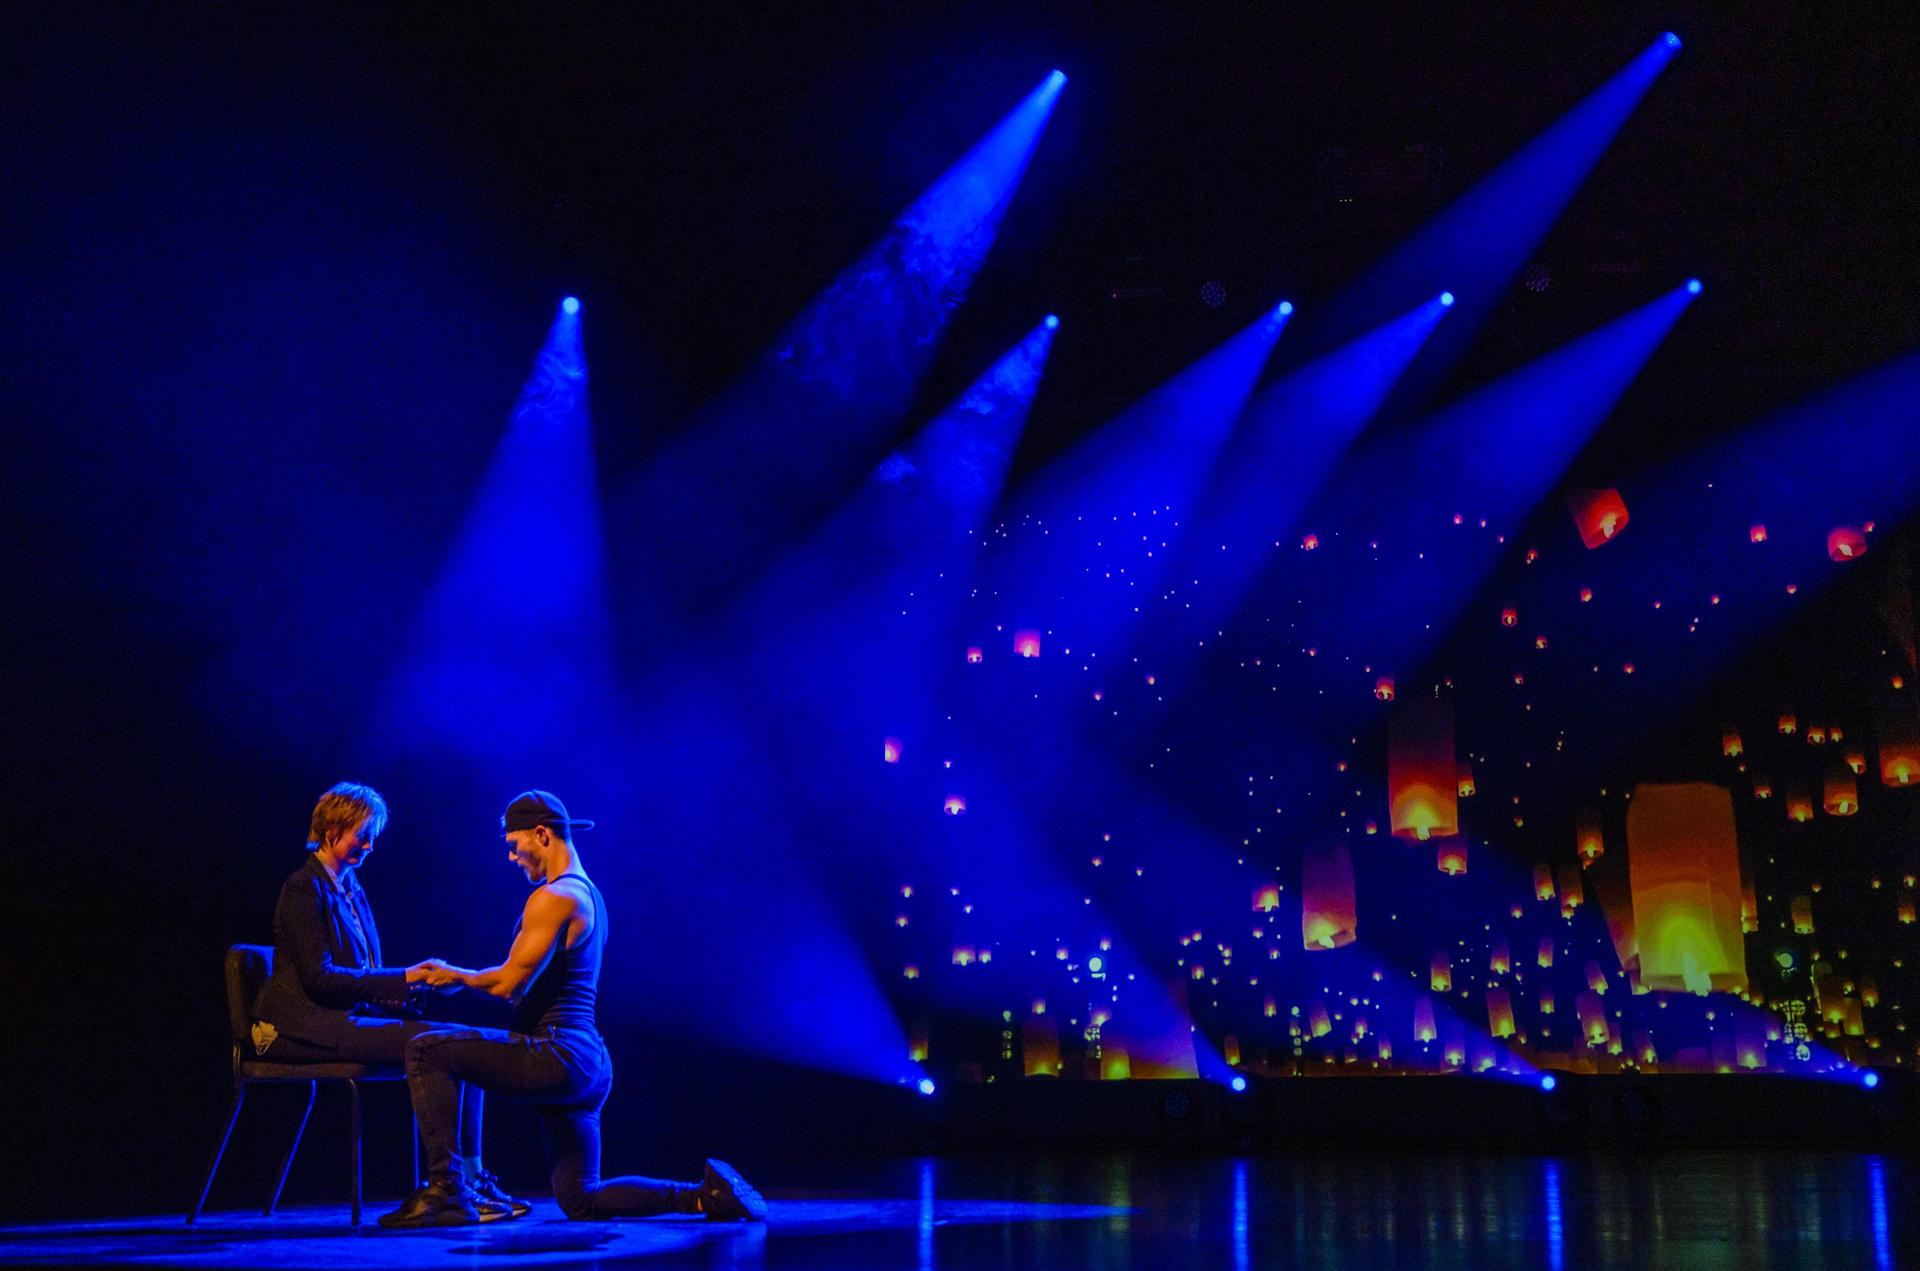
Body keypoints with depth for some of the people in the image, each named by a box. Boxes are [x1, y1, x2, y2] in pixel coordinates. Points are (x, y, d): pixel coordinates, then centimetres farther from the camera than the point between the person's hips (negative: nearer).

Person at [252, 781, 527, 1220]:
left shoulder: (352, 889, 18)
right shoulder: (304, 888, -8)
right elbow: (319, 977, -17)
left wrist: (419, 980, 1)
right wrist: (405, 979, -15)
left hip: (347, 1018, 9)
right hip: (303, 1028, -9)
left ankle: (472, 1176, -11)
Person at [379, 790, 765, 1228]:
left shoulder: (553, 897, -11)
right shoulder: (588, 894, 21)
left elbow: (511, 982, -16)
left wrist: (461, 976, 3)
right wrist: (461, 976, 21)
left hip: (557, 1055, -10)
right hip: (586, 1065, 10)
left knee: (426, 1050, -10)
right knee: (581, 1202, 15)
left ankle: (444, 1189, -12)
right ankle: (706, 1194, 9)